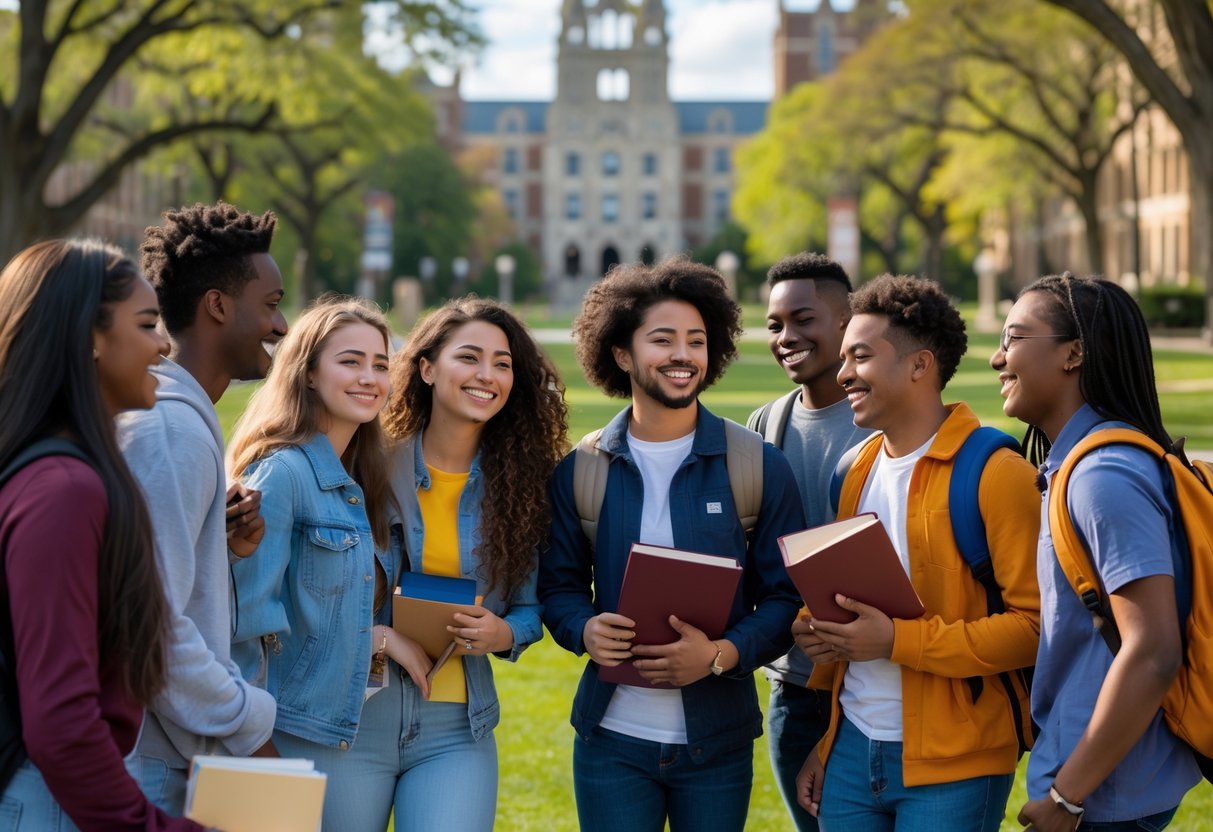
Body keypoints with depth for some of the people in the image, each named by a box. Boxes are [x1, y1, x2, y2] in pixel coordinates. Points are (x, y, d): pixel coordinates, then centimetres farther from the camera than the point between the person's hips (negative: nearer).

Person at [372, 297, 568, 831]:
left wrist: (504, 635, -9)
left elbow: (529, 606, 12)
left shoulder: (520, 485, 5)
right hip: (354, 714, -2)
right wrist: (381, 636, -18)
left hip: (457, 731, 2)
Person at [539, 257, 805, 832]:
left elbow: (787, 595, -2)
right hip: (611, 737, 1)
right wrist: (585, 630, -14)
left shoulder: (759, 467, -1)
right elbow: (559, 584, 9)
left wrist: (724, 653, -19)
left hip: (717, 741, 0)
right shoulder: (580, 471, 3)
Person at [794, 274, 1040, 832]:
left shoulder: (994, 474, -11)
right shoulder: (859, 471, 12)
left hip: (951, 765, -6)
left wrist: (899, 640, -20)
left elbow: (1034, 623, -16)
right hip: (851, 751, 6)